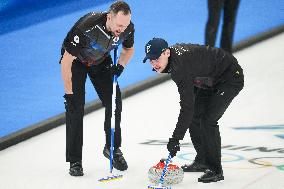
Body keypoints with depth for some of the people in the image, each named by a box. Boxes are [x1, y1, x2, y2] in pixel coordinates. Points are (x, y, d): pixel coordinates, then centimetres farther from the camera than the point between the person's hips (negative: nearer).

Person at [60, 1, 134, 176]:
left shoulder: (128, 27, -25)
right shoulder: (86, 27, -41)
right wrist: (69, 94, -26)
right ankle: (75, 161, -2)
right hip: (76, 61, -4)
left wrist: (120, 66, -17)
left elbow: (129, 49, 1)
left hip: (101, 60, 5)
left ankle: (113, 148, 19)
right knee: (76, 108, -11)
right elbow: (66, 62, -31)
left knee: (114, 102, -2)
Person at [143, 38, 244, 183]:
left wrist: (175, 139, -36)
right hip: (211, 79, 10)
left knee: (207, 120, -19)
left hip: (231, 78, -10)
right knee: (194, 116, 9)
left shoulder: (181, 66, -35)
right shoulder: (173, 52, -6)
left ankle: (216, 170, -11)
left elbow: (187, 106, -37)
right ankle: (202, 161, 23)